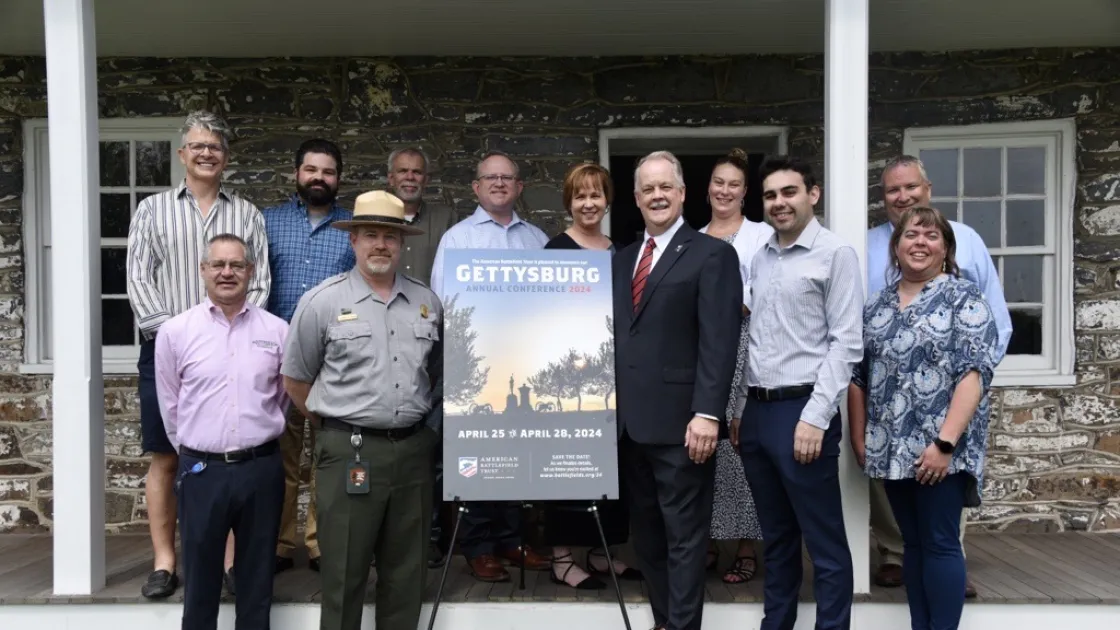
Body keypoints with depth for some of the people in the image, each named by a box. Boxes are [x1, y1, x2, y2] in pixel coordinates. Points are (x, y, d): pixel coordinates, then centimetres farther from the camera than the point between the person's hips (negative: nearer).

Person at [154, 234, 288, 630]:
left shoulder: (277, 330, 0)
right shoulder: (175, 331, -1)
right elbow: (170, 405, 8)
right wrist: (192, 452, 13)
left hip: (261, 469, 1)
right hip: (201, 470, 0)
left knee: (257, 580, 13)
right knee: (200, 581, 11)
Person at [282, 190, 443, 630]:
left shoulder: (427, 301, 8)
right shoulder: (322, 301, -3)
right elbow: (296, 380, 5)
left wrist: (425, 421, 11)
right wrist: (335, 424, 6)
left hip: (414, 450, 4)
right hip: (350, 452, -3)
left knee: (406, 571, 14)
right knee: (344, 573, 6)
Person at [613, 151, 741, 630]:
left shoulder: (712, 255, -4)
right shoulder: (624, 258, 16)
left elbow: (719, 343, -12)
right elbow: (617, 336, 14)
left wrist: (706, 413, -19)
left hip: (679, 422, -7)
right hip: (630, 422, 7)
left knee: (684, 537, 4)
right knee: (647, 537, 16)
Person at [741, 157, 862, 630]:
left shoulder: (835, 254, -5)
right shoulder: (760, 259, 14)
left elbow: (846, 343, -10)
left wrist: (814, 417, -16)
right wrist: (741, 409, 12)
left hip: (802, 411, -6)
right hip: (757, 412, 6)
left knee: (824, 543, 3)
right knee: (776, 537, 17)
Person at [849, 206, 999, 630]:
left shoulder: (964, 297, -5)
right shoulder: (877, 305, 11)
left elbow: (974, 373, -14)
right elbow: (858, 376, 12)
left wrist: (945, 442, -20)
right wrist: (860, 439, 7)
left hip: (940, 450, -5)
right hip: (892, 450, 5)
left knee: (940, 544, 0)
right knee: (912, 543, 13)